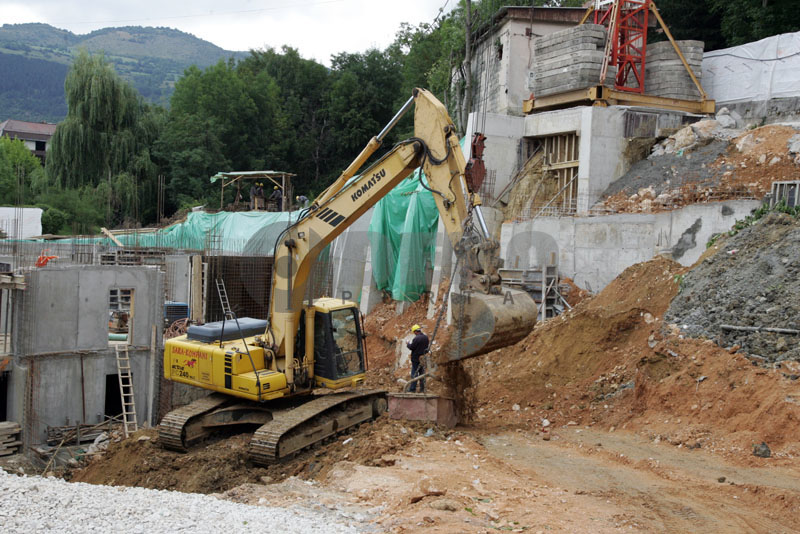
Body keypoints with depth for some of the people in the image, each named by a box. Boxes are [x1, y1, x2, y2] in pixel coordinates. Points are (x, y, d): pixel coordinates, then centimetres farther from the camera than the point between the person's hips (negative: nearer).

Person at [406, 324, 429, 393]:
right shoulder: (426, 337, 4)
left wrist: (408, 344, 4)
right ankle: (422, 389, 15)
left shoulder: (416, 338, -21)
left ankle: (412, 389, -1)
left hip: (416, 358, -7)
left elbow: (411, 348, -14)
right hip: (423, 358, 7)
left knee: (414, 373, -2)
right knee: (422, 373, 12)